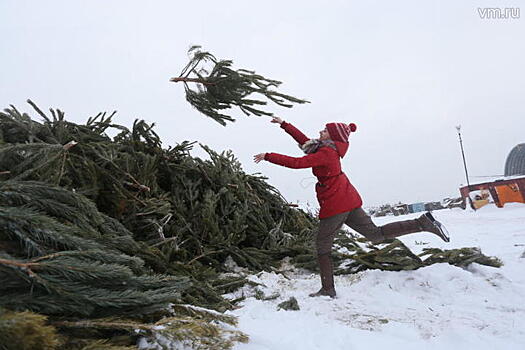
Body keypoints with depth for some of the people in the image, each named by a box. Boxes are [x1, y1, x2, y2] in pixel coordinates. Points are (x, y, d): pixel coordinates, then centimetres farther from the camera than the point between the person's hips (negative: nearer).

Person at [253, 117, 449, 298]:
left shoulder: (326, 153, -15)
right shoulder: (328, 148, 12)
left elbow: (296, 163, -23)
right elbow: (304, 140, 21)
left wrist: (267, 156, -16)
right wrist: (283, 125, 24)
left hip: (334, 204, -9)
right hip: (348, 200, 9)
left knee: (322, 244, 5)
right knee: (376, 234, 11)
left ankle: (328, 290, 11)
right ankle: (423, 223, 5)